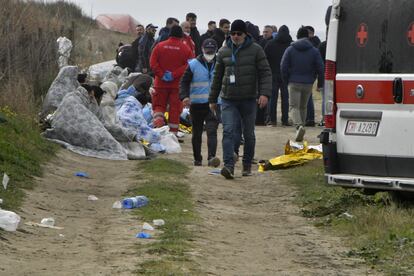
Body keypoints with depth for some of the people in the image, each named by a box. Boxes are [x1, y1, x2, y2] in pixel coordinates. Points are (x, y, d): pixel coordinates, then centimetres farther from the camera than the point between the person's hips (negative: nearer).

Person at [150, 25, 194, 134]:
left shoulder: (159, 46, 2)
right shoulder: (186, 49, -2)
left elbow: (153, 63, -6)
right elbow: (188, 65, -11)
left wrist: (161, 74, -7)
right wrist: (174, 75, -13)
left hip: (161, 83, 1)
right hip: (178, 84, -1)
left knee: (159, 105, 12)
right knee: (175, 109, 4)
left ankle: (158, 124, -12)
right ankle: (172, 133, 5)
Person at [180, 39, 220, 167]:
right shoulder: (193, 65, 2)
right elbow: (184, 82, 2)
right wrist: (185, 96, -13)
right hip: (196, 104, 1)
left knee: (212, 131, -15)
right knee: (197, 133, 10)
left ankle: (211, 157, -25)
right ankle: (197, 159, 22)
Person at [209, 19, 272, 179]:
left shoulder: (255, 50, 0)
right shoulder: (223, 52, 8)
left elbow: (265, 73, -4)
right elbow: (217, 76, 16)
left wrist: (265, 93, -18)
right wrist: (213, 99, 17)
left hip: (248, 99, -1)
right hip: (228, 100, 1)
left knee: (249, 134, 9)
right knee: (228, 131, -14)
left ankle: (247, 165, 23)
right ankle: (229, 166, -22)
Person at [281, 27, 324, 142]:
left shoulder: (290, 49, -1)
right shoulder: (314, 51, 1)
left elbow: (283, 67, -3)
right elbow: (320, 68, -1)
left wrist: (287, 81, 8)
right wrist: (319, 84, 8)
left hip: (294, 83, -2)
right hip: (308, 84, 2)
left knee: (294, 106, -3)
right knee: (303, 107, 16)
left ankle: (299, 126, -29)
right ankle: (300, 129, 19)